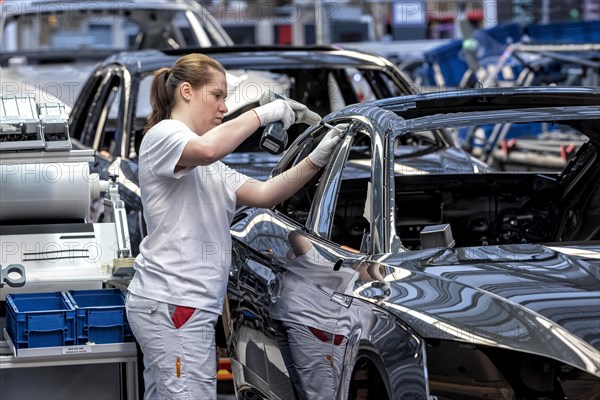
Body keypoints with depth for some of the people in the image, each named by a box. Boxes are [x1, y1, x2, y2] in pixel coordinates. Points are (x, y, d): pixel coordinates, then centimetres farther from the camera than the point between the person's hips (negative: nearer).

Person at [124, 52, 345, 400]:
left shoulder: (211, 170, 26)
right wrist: (264, 113, -18)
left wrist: (317, 159, 5)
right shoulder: (161, 136, -5)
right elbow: (207, 148, -28)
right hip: (172, 305, -10)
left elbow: (264, 194, 16)